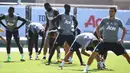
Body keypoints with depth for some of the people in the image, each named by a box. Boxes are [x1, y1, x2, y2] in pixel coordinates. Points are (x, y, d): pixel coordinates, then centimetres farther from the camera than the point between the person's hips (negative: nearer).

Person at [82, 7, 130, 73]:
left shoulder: (118, 21, 2)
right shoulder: (104, 20, 1)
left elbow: (124, 30, 14)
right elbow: (97, 28, 11)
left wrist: (121, 39, 4)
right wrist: (99, 38, 1)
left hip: (115, 43, 1)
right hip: (105, 42, -1)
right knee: (94, 53, -15)